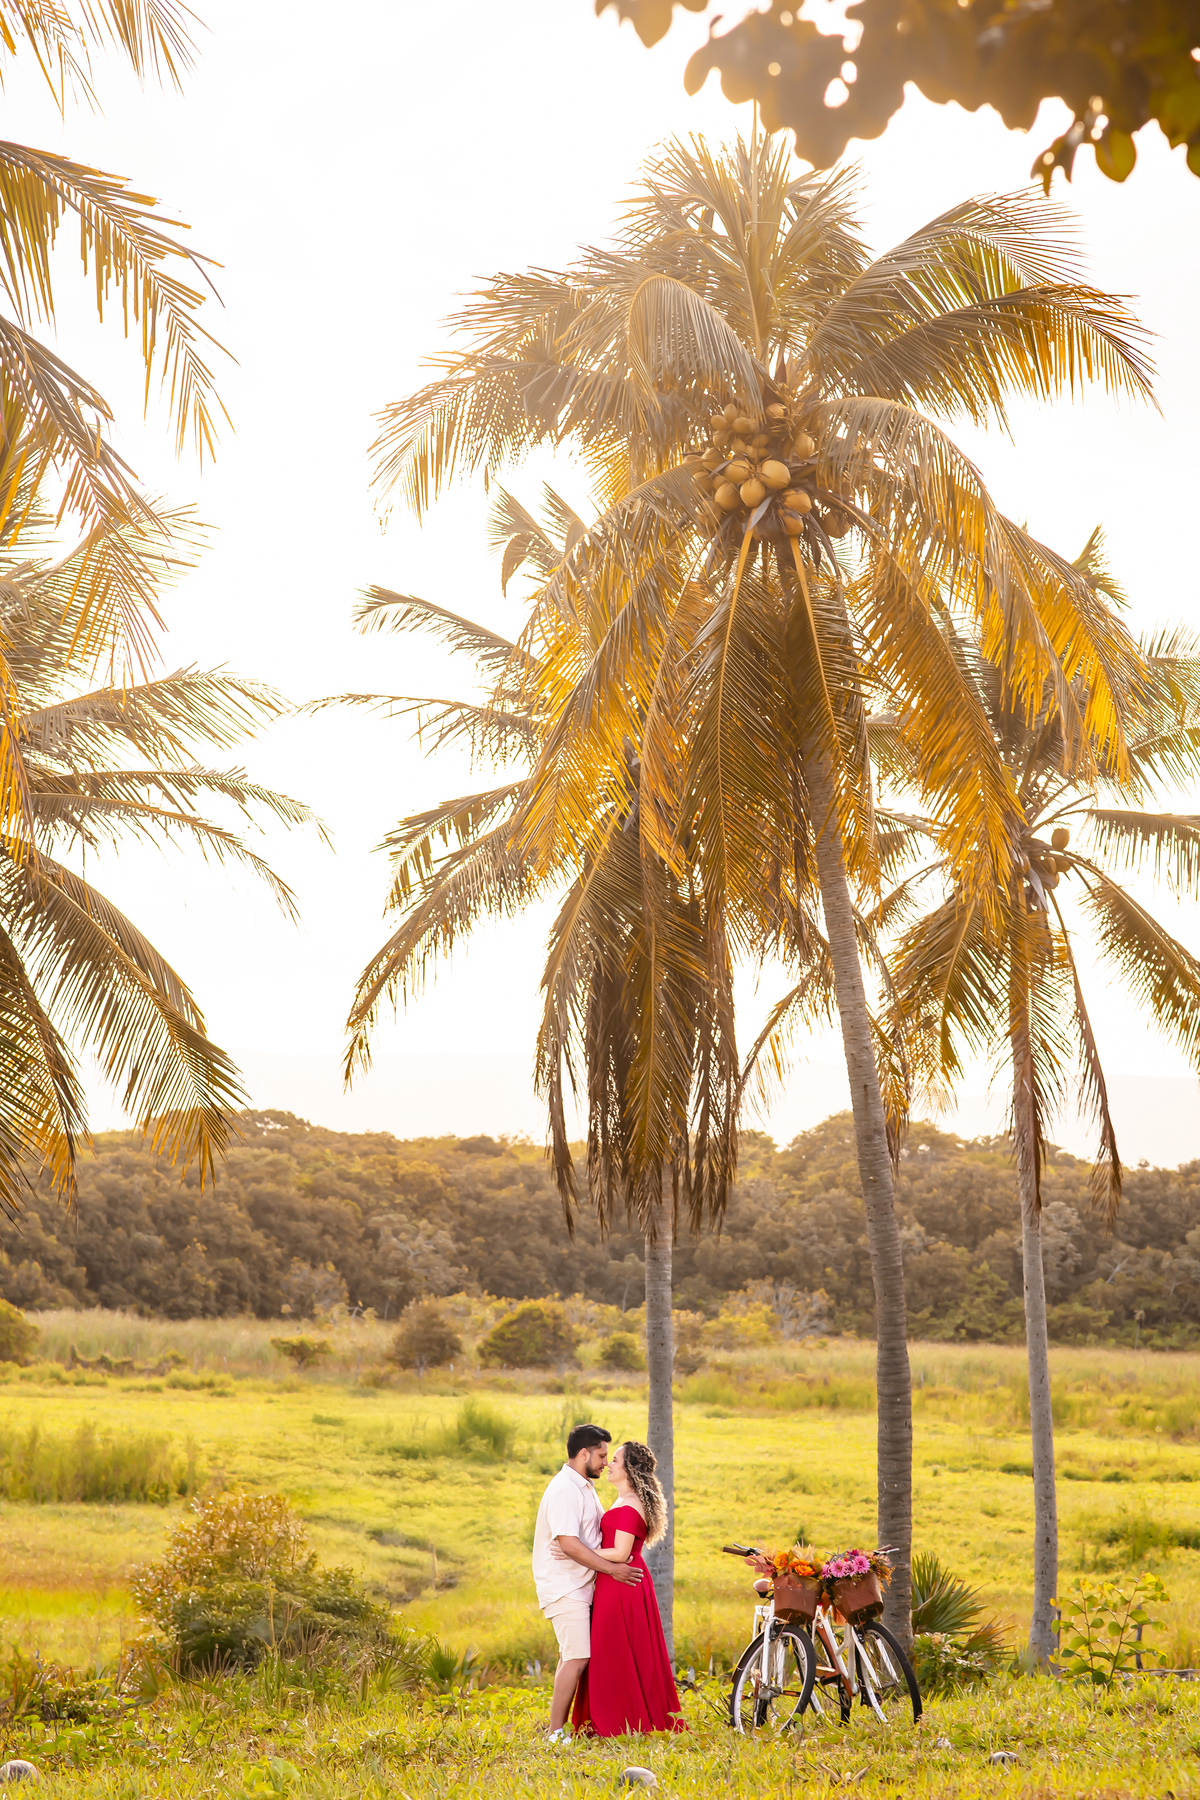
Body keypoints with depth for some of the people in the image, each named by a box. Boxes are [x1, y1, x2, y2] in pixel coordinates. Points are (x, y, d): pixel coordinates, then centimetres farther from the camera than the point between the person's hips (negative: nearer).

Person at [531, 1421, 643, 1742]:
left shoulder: (584, 1487, 16)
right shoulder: (564, 1490, -17)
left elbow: (600, 1528, 29)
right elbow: (568, 1543, -24)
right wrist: (612, 1569, -20)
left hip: (579, 1586, 10)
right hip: (564, 1586, -10)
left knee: (572, 1656, 11)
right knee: (577, 1658, -14)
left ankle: (559, 1727, 15)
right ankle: (556, 1733, -11)